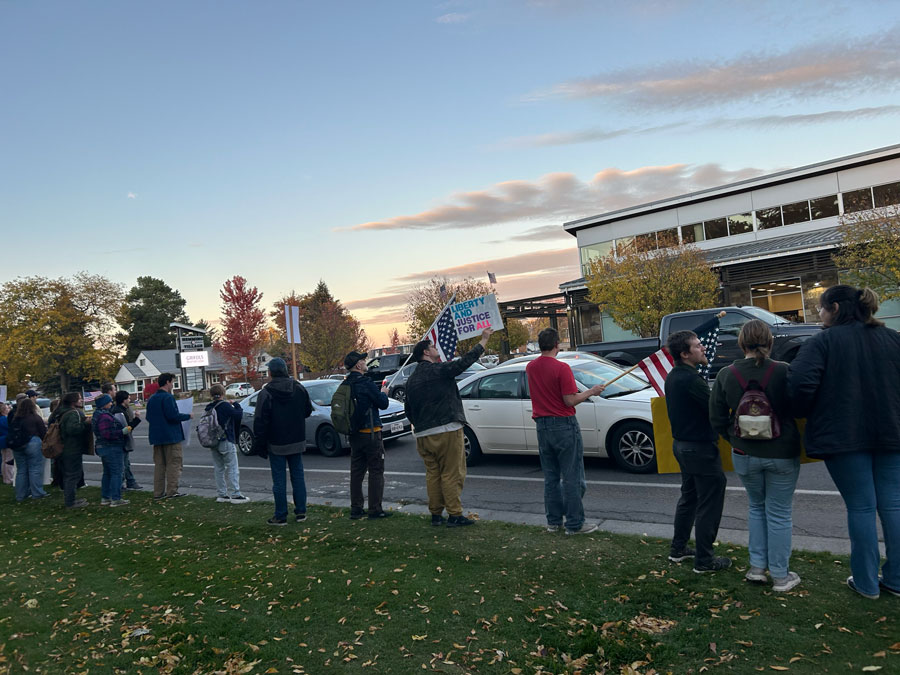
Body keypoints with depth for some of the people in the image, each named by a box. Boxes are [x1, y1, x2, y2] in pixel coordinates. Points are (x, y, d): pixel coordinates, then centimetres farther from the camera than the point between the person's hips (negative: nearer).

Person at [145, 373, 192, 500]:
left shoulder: (152, 399, 12)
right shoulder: (168, 397, -15)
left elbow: (148, 418, 16)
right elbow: (173, 416, -23)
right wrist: (188, 416, -9)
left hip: (157, 437, 8)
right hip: (171, 436, -8)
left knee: (159, 464, 12)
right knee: (173, 463, -1)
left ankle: (158, 492, 13)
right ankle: (171, 491, -1)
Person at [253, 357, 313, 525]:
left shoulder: (266, 393, -13)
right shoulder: (299, 388, 0)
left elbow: (260, 422, -12)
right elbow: (308, 411, 10)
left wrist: (259, 445, -5)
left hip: (276, 444, -4)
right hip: (297, 442, 4)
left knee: (279, 480, 2)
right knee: (298, 476, 12)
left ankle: (281, 515, 7)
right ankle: (301, 511, 15)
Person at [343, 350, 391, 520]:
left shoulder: (345, 385, 6)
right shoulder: (366, 384, -16)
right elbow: (383, 404, -12)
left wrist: (379, 392, 17)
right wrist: (383, 393, 8)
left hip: (354, 435, 7)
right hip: (370, 434, -7)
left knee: (356, 472, 13)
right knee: (376, 472, 1)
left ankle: (356, 509, 17)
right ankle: (375, 509, 3)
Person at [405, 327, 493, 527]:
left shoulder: (412, 379, 14)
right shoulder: (438, 370, -9)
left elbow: (409, 411, 20)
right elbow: (465, 361, -9)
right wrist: (483, 340, 1)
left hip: (423, 435, 7)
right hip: (446, 431, -7)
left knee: (432, 473, 13)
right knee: (452, 474, -2)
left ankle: (436, 514, 17)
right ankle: (454, 515, 0)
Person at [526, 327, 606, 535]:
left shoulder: (530, 368, 5)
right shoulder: (561, 368, -15)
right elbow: (570, 401, -16)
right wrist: (591, 392, -3)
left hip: (542, 425, 7)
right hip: (564, 425, -6)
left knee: (550, 477, 14)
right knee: (572, 477, 1)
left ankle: (553, 521, 20)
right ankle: (574, 524, 5)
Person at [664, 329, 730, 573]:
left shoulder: (673, 377, 7)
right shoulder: (691, 379, -24)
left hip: (682, 445, 10)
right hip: (700, 448, -10)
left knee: (688, 497, 22)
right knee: (709, 504, 1)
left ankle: (678, 548, 31)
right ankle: (704, 560, 9)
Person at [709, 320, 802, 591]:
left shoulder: (726, 375, -7)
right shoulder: (784, 371, -14)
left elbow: (717, 419, -2)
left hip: (744, 456, 2)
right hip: (782, 454, -2)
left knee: (757, 508, 22)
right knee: (779, 514, 11)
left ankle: (757, 567, 24)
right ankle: (780, 576, 20)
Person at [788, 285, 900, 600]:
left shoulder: (823, 342, -10)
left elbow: (801, 383, -22)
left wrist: (804, 413, -3)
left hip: (844, 436, -4)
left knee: (861, 506, 4)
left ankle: (866, 582, 14)